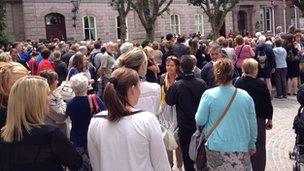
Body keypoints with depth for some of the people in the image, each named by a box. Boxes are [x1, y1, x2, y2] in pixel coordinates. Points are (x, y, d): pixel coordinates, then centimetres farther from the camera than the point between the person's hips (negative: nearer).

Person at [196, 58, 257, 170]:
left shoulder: (209, 95, -10)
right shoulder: (246, 96, -2)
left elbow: (200, 121, -7)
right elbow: (252, 124, 4)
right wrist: (252, 145, 15)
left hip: (216, 149, -1)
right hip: (241, 149, 2)